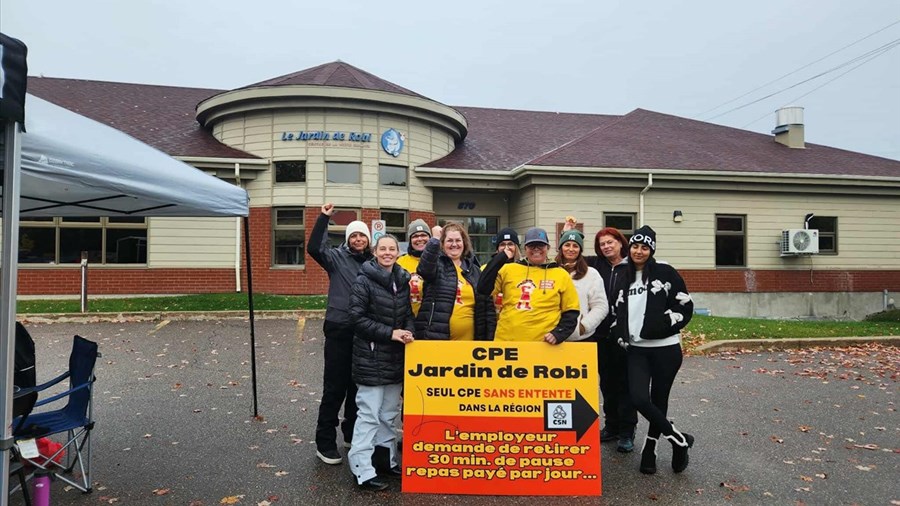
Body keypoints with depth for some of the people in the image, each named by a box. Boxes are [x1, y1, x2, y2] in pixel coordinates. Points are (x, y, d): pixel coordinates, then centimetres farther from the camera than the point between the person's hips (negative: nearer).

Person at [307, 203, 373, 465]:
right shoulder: (336, 257, -1)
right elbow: (314, 248, -20)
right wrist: (324, 218, -23)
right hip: (339, 330, -4)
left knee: (358, 386, 15)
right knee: (334, 387, 1)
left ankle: (352, 434, 33)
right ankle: (325, 443, 13)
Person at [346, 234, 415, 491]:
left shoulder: (402, 280, 8)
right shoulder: (364, 280, -10)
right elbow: (357, 317, -14)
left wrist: (408, 332, -7)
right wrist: (390, 333, -18)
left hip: (395, 356, 6)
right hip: (371, 356, -6)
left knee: (390, 413, 15)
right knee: (369, 414, -4)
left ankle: (389, 459, 28)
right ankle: (362, 470, 5)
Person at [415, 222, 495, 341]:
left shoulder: (475, 271, 14)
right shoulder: (437, 265, 2)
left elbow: (488, 306, 15)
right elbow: (424, 268, -25)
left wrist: (489, 338, 9)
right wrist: (435, 239, -25)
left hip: (469, 341, 4)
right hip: (437, 339, -4)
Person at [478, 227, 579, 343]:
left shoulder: (561, 275, 6)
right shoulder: (509, 269, 6)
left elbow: (571, 312, 7)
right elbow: (483, 289, -3)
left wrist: (559, 333, -9)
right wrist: (500, 259, -7)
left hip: (544, 345, 0)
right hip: (507, 341, 1)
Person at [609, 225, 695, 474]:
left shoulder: (665, 273, -2)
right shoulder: (623, 279, 12)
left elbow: (684, 305, -4)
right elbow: (616, 312, 20)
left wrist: (664, 327, -10)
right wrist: (620, 336, 9)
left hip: (665, 348, -3)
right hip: (636, 349, 3)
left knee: (659, 400, 6)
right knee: (639, 398, -12)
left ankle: (649, 451, 23)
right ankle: (679, 440, 8)